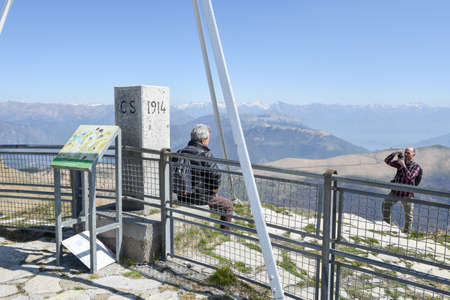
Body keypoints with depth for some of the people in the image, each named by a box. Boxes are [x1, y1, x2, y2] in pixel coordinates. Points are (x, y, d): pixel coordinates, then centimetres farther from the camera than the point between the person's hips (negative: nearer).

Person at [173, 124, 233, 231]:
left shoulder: (180, 152, 4)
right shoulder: (205, 154, -16)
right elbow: (215, 174, -23)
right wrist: (214, 191, -5)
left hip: (182, 197, 7)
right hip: (201, 198, -7)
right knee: (228, 206, 16)